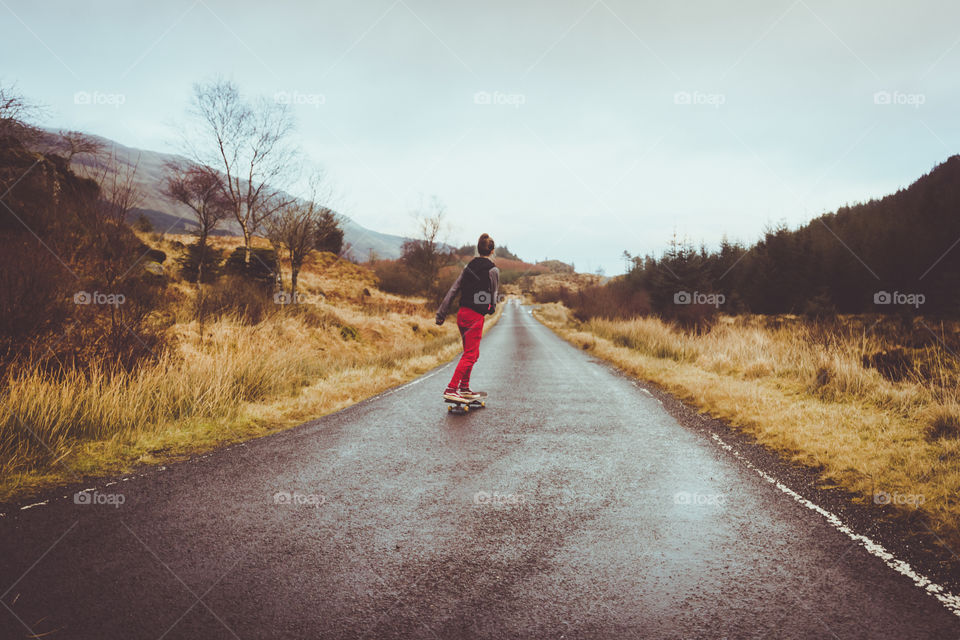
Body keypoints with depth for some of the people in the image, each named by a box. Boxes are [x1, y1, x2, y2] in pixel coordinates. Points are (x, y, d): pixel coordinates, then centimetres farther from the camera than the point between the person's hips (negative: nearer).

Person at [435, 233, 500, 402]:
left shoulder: (469, 266, 10)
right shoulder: (493, 269, -7)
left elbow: (453, 289, 8)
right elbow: (494, 294, 2)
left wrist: (441, 312, 10)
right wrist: (492, 307, 24)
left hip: (462, 313, 7)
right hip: (476, 316, -7)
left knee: (472, 353, 19)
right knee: (470, 355, -6)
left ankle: (464, 388, 24)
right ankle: (450, 389, -15)